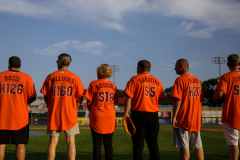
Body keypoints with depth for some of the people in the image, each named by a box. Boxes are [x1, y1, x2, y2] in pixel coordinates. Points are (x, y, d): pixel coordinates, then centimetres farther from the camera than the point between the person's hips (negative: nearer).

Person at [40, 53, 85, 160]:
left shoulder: (50, 77, 0)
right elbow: (80, 98, 0)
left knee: (52, 142, 7)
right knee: (70, 142, 5)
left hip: (53, 114, 1)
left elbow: (45, 96, 3)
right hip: (70, 115, -1)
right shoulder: (75, 78, -2)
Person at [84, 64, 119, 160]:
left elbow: (89, 102, -3)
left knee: (97, 145, 2)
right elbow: (114, 102, 7)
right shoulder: (113, 85, 7)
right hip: (110, 117, 3)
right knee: (108, 145, 9)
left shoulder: (93, 84, -3)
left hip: (97, 117, -3)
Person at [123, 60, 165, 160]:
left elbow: (128, 97, -9)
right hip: (154, 115, 4)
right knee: (153, 144, 12)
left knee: (138, 144, 2)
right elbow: (160, 98, 13)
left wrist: (126, 112, -8)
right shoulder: (157, 81, 10)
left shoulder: (135, 79, -3)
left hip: (139, 114, -4)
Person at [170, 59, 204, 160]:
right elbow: (200, 99, 16)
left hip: (183, 118, -7)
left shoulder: (180, 80, -10)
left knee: (184, 146, -2)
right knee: (198, 145, 12)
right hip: (196, 118, 7)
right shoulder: (197, 80, 12)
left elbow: (177, 100, -17)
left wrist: (174, 116, -16)